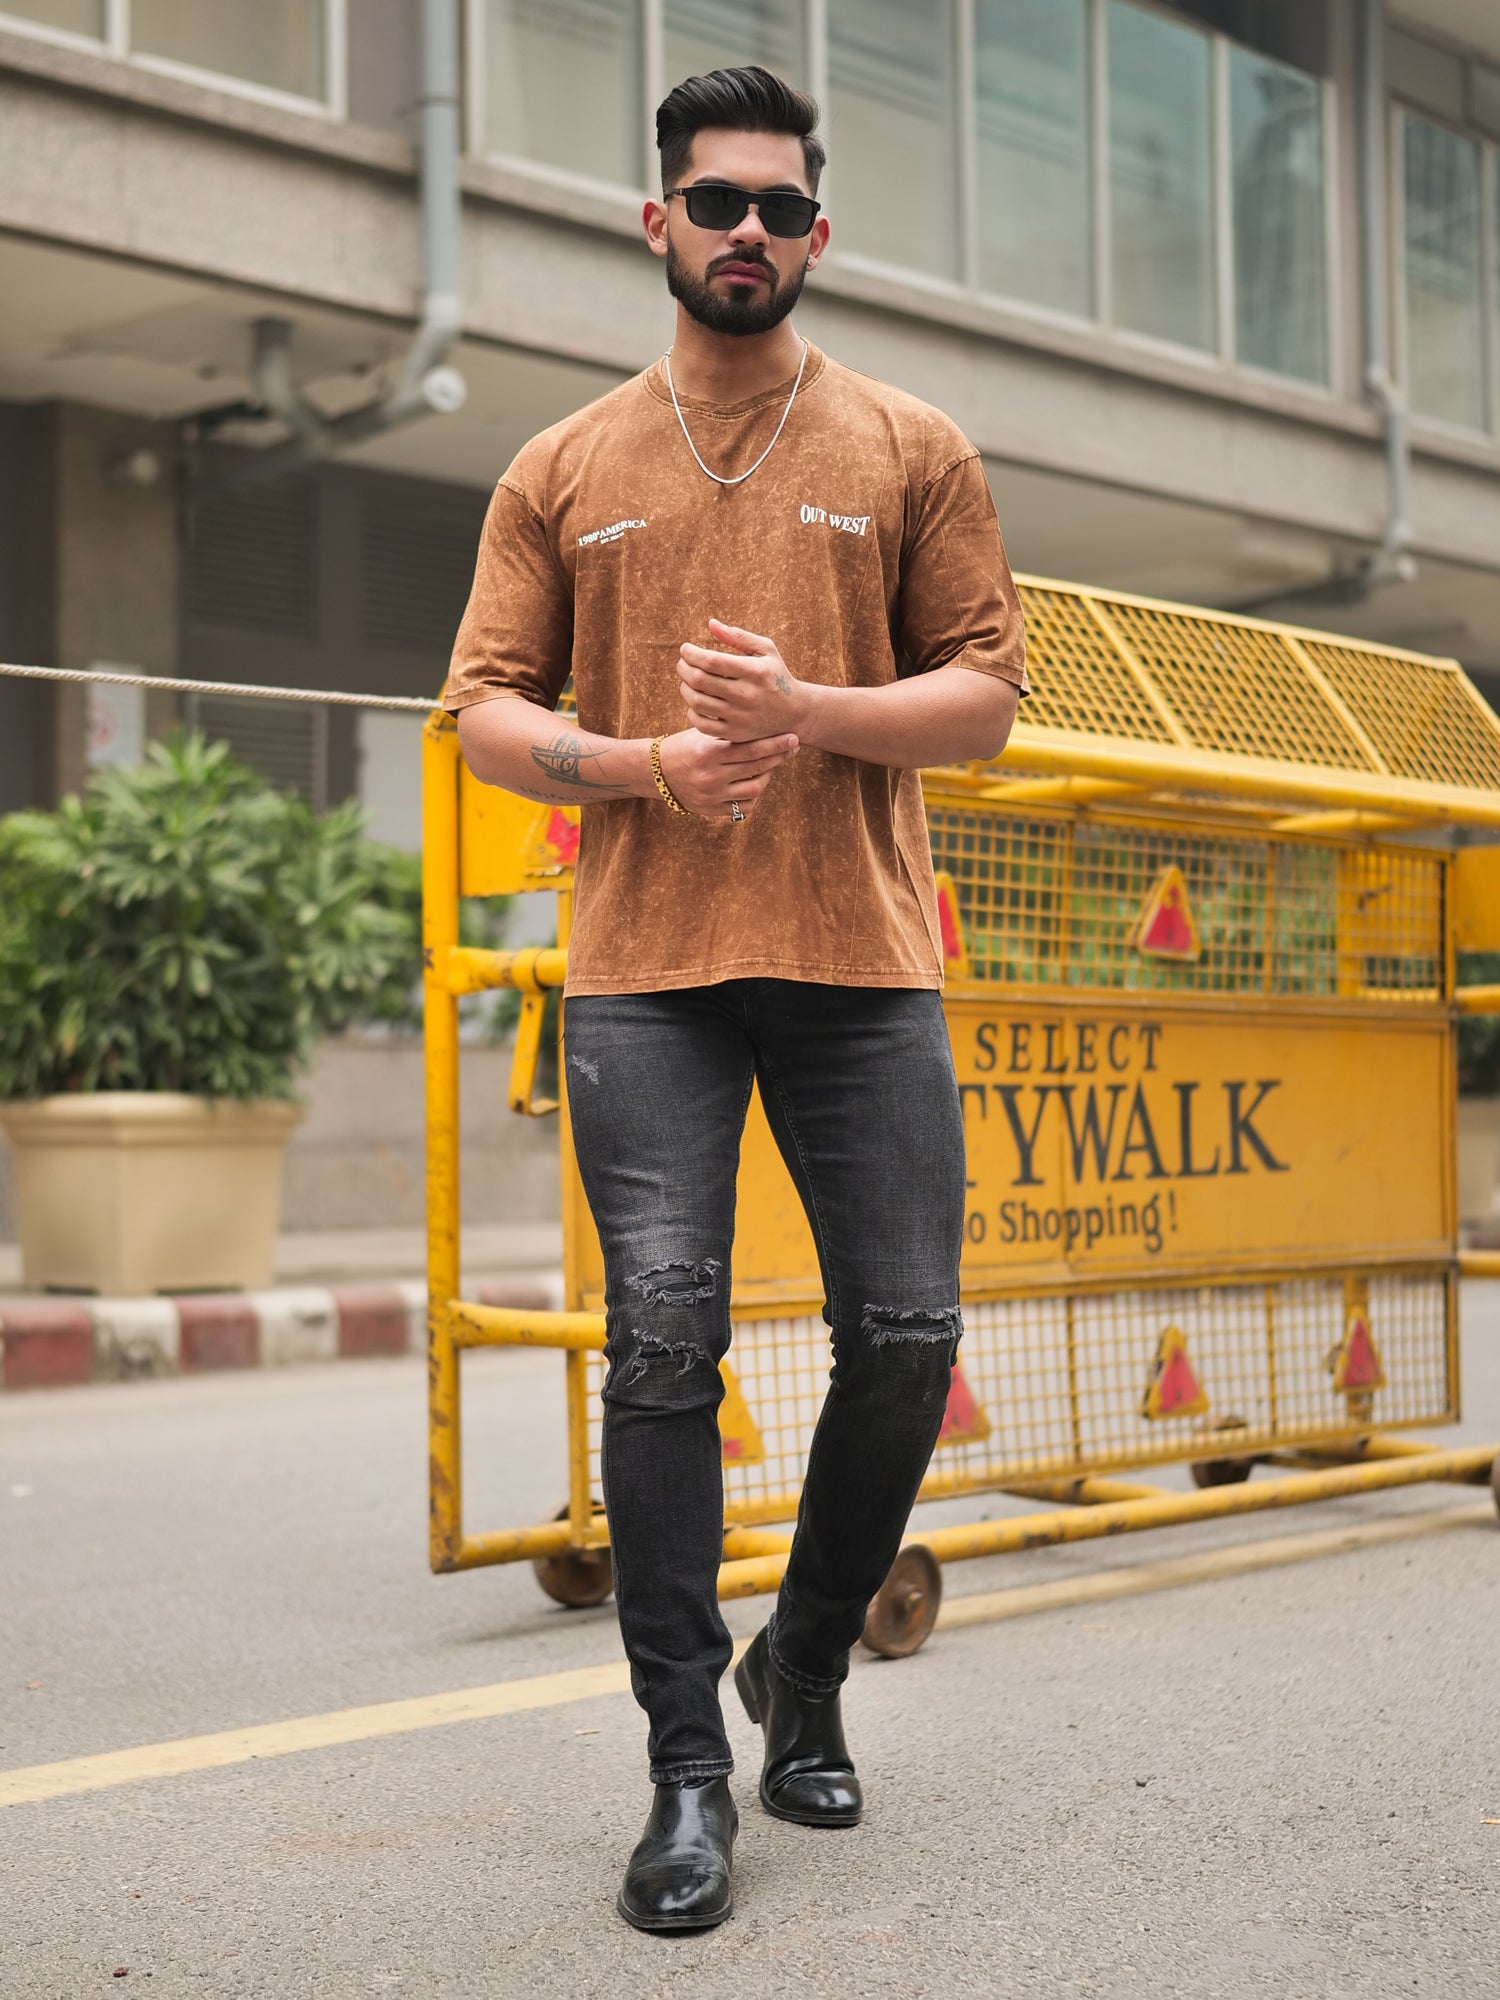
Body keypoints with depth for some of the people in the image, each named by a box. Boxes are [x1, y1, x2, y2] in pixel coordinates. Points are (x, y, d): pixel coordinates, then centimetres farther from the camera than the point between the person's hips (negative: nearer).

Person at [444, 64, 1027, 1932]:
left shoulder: (912, 451, 11)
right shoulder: (565, 471, 13)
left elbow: (986, 691, 6)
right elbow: (484, 707, 10)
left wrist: (812, 713, -12)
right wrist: (640, 763, -9)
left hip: (863, 962, 1)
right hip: (643, 971, 0)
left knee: (905, 1334, -1)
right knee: (662, 1338, -8)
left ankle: (803, 1670, 24)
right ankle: (689, 1763, 0)